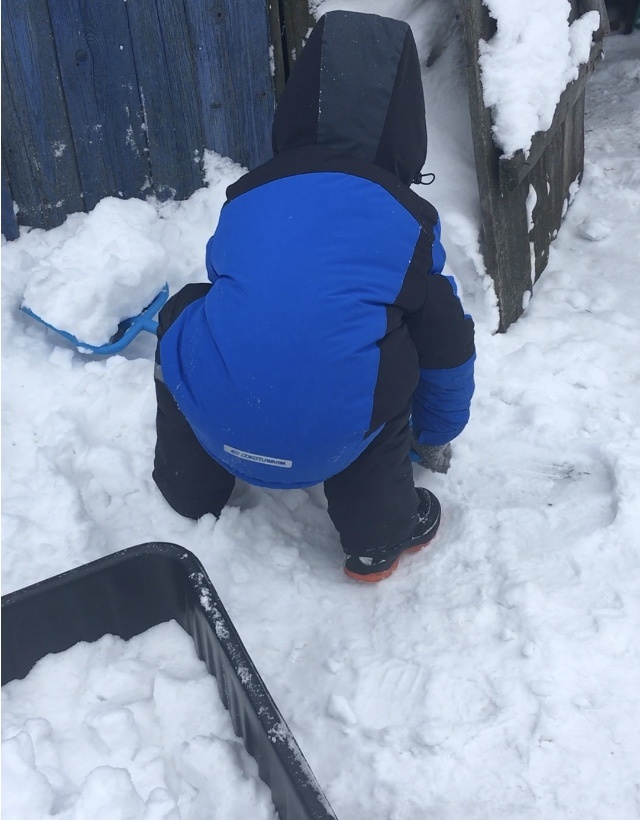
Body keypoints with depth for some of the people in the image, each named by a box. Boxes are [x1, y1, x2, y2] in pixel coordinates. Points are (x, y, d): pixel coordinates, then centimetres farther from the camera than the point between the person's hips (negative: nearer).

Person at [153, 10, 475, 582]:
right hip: (326, 442, -2)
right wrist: (436, 436, 40)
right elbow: (447, 344, 21)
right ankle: (380, 537, 27)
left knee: (185, 316, 29)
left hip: (211, 420, 3)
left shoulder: (247, 194, 17)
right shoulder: (407, 217, 11)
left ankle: (191, 492, 39)